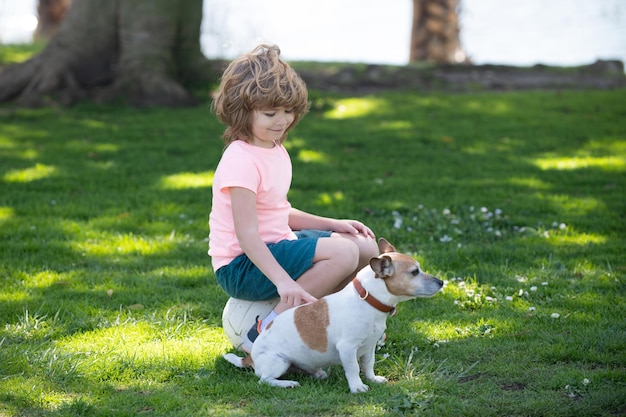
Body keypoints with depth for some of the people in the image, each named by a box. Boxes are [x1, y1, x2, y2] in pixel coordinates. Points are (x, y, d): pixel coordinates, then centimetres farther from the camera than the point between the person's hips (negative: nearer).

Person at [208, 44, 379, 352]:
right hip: (241, 267, -10)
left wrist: (333, 224, 9)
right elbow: (247, 233, -26)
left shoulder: (277, 151, 9)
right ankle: (265, 332, -19)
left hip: (276, 246, 10)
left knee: (366, 247, 8)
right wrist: (282, 281, -35)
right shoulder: (241, 160, -20)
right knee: (343, 253, -26)